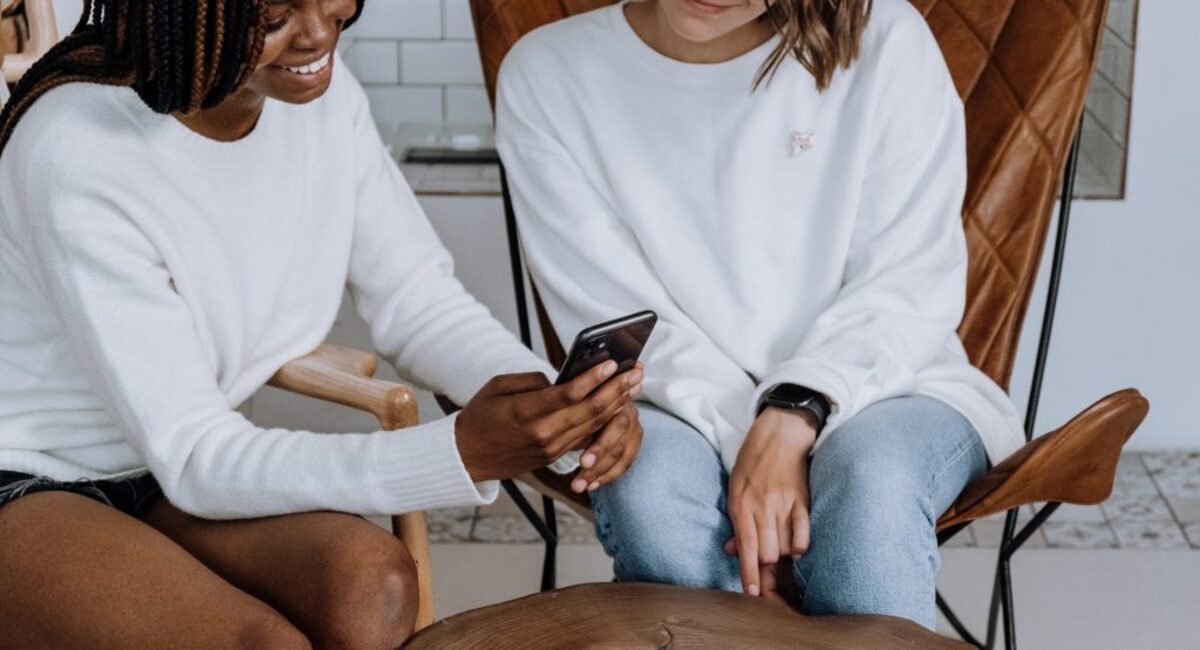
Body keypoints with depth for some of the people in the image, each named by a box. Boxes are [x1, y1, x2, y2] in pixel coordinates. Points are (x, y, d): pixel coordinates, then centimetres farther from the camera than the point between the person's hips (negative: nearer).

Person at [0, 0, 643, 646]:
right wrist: (462, 452, -35)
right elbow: (194, 460, -24)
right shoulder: (78, 155, -26)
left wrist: (552, 399, -21)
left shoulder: (321, 93, -7)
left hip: (173, 472, 6)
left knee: (371, 580, -24)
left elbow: (418, 299, 0)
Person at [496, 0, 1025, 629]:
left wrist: (793, 417, -24)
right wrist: (748, 446, -21)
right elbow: (619, 320, -7)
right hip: (676, 405, 1)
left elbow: (910, 283, -8)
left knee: (869, 481, -34)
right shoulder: (546, 75, -4)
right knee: (652, 494, -32)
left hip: (877, 386, 0)